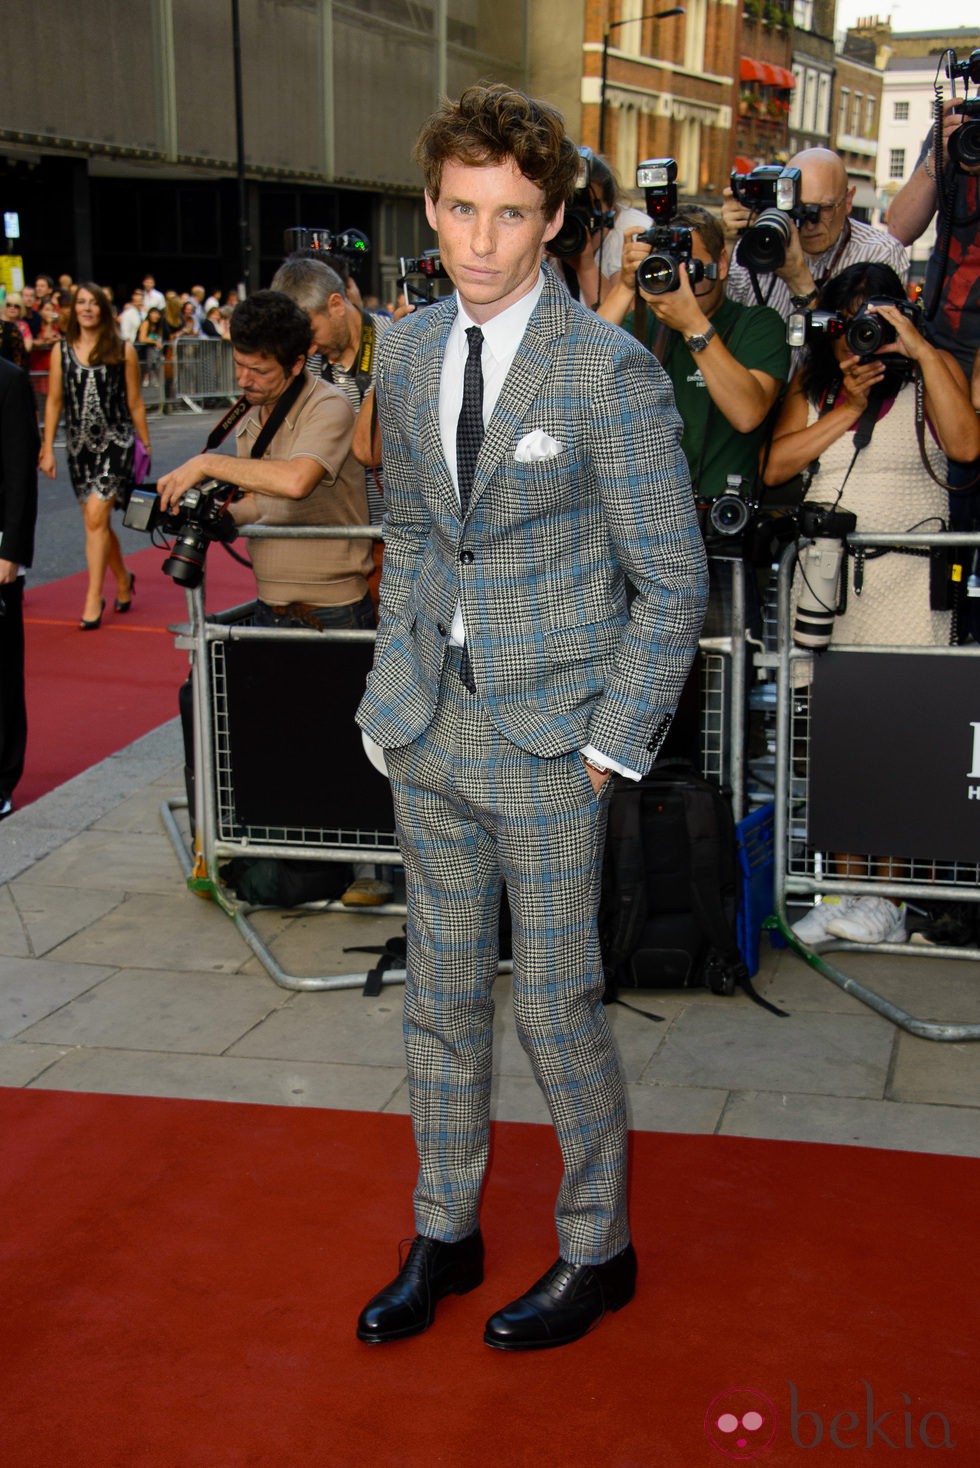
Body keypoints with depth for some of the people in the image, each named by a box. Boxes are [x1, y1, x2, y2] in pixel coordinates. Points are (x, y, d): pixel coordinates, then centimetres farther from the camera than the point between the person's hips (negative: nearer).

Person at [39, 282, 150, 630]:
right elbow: (54, 402, 7)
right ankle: (123, 580, 35)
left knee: (96, 517, -15)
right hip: (80, 447, 4)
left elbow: (135, 403, 5)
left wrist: (146, 446, 8)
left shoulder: (122, 350, -1)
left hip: (116, 443, -4)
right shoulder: (62, 351, 5)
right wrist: (47, 450, 4)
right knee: (98, 522, 12)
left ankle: (94, 598, -10)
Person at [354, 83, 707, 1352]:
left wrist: (609, 747, -12)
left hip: (550, 738, -5)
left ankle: (597, 1250, 25)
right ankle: (444, 1236, 32)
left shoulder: (609, 372, -13)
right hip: (430, 728, 6)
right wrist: (395, 694, 10)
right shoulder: (406, 356, 6)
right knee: (440, 993, 15)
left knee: (555, 1006, 4)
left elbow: (673, 581, -10)